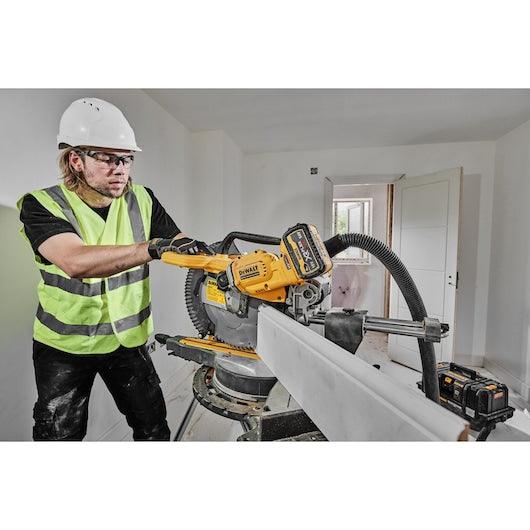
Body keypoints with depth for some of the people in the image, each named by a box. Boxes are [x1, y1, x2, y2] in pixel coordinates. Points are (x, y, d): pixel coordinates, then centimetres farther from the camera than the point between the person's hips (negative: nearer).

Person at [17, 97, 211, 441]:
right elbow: (76, 261, -37)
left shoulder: (142, 200, -8)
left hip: (129, 339, 2)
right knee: (58, 434, 17)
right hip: (63, 345, -1)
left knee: (154, 429, 14)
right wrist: (156, 247, -46)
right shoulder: (41, 206, -18)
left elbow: (182, 246, -8)